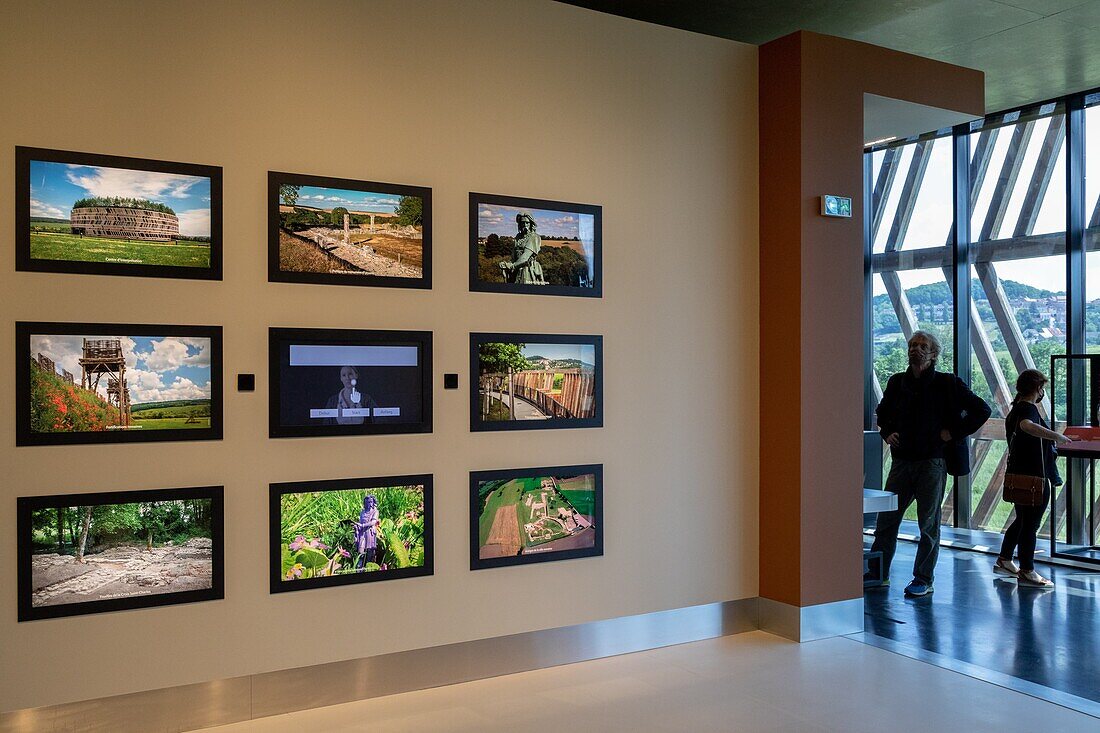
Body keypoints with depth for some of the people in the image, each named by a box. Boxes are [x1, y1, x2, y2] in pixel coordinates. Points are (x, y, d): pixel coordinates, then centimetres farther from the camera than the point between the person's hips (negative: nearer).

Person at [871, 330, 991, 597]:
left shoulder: (947, 383, -2)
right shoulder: (897, 382, 9)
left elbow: (982, 410, -1)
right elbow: (882, 413, 26)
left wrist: (954, 433, -6)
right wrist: (887, 433, 8)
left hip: (932, 462, -4)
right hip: (901, 461, 4)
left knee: (929, 524, 4)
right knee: (886, 518, 4)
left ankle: (923, 580, 14)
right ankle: (879, 573, 15)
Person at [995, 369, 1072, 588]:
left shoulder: (1016, 408, 14)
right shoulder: (1029, 409, -17)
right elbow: (1027, 425, -41)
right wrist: (1057, 436, -46)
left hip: (1018, 476, 10)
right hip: (1034, 478, -10)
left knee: (1022, 520, 21)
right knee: (1030, 523, -1)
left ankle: (1004, 560, 28)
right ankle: (1027, 572, 6)